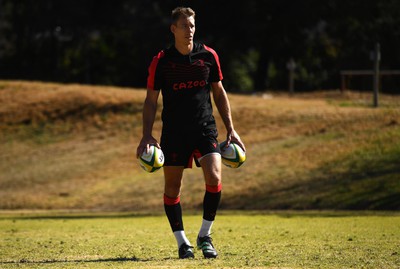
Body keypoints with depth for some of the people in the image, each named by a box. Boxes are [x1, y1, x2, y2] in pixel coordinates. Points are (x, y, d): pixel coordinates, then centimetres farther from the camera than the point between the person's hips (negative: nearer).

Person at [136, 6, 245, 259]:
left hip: (205, 129, 1)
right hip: (174, 132, -1)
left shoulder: (208, 56, 3)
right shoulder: (161, 61, -3)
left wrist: (231, 129, 8)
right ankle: (182, 241, 14)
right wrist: (147, 135, -8)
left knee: (214, 179, -14)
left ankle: (205, 236, 2)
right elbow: (151, 99, 2)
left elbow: (219, 92, 12)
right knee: (172, 187, 1)